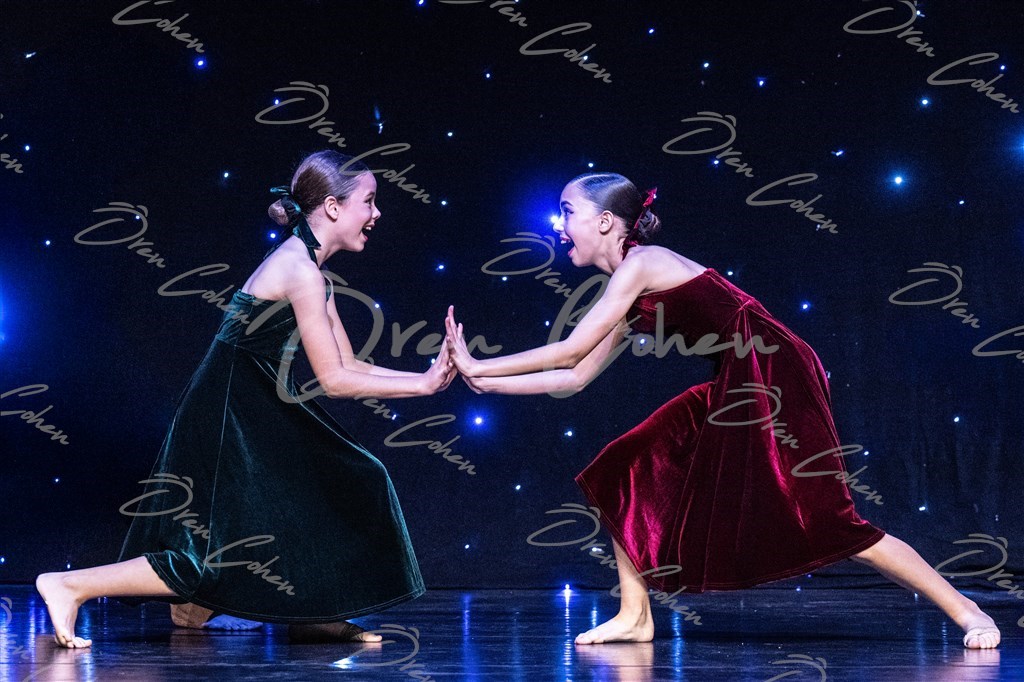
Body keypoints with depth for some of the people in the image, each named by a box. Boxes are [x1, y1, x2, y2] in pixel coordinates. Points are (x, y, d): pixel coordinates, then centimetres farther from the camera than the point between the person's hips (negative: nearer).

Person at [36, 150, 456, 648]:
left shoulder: (305, 268, 13)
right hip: (226, 419, -10)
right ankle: (70, 586, -6)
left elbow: (350, 365, 14)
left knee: (350, 482, 14)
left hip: (252, 414, 10)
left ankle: (311, 615, 19)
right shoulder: (302, 272, -18)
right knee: (221, 560, -9)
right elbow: (333, 380, -17)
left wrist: (427, 376, 5)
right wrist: (423, 386, -10)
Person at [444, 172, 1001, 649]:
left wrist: (480, 366, -6)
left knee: (823, 517, -13)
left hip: (776, 380, -10)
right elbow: (576, 376, 12)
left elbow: (569, 352, -14)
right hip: (735, 389, 10)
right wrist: (481, 378, 10)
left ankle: (966, 611, -5)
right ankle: (634, 617, 11)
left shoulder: (641, 265, -13)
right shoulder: (627, 292, 14)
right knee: (628, 471, 5)